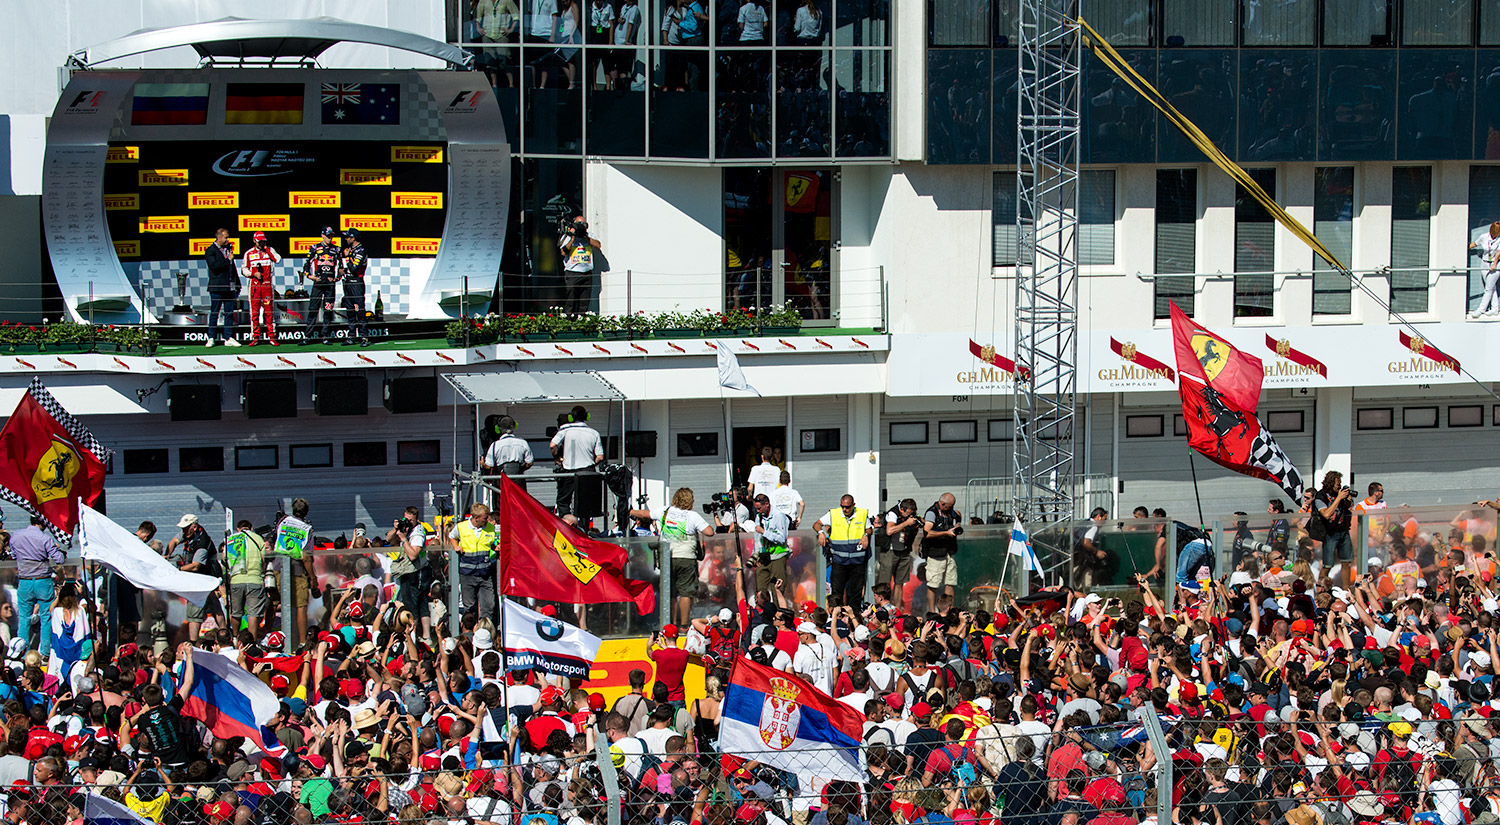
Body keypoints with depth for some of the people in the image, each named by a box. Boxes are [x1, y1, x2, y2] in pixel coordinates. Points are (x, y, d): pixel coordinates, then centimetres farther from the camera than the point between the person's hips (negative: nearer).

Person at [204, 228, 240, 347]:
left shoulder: (228, 249, 15)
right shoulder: (210, 251, -4)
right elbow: (214, 266, -20)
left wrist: (237, 285, 17)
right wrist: (228, 260, -14)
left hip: (230, 288, 6)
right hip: (217, 288, -6)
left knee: (229, 313, 6)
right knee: (214, 314, 0)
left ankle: (228, 338, 9)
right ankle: (211, 338, 6)